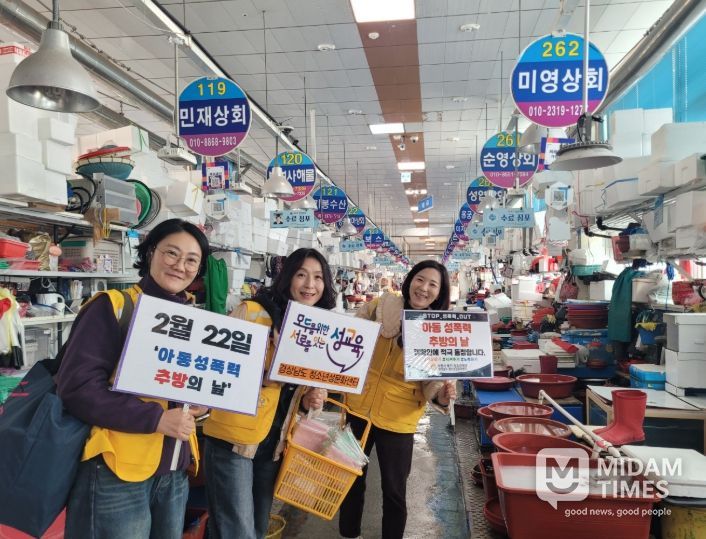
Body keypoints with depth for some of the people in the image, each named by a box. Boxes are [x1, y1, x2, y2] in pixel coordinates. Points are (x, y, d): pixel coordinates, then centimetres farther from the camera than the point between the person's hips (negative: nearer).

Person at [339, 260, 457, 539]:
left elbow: (434, 380, -8)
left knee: (394, 491, 10)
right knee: (351, 479, 19)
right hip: (358, 407, 2)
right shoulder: (380, 307, -6)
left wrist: (442, 396, -29)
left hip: (398, 420, -2)